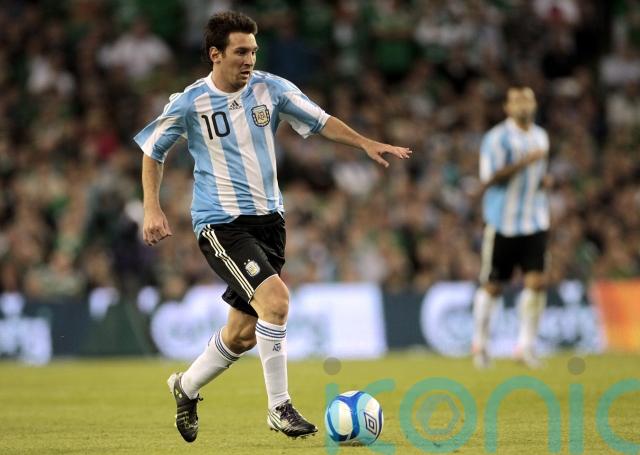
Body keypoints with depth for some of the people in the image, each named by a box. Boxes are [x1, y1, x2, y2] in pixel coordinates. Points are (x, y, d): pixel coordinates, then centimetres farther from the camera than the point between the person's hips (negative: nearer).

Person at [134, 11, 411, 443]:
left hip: (268, 218, 5)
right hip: (220, 224, -5)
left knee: (244, 331, 9)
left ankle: (187, 385, 35)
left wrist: (366, 143, -12)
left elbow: (321, 120, 3)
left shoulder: (270, 88, 2)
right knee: (275, 298, -24)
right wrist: (152, 209, -3)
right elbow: (152, 152, 6)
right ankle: (279, 407, -13)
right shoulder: (189, 103, -6)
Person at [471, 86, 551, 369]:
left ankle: (525, 345, -3)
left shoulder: (541, 137, 15)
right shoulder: (497, 138, -8)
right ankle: (479, 343, 19)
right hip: (502, 221, -5)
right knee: (492, 286, 3)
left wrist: (543, 181, 6)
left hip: (534, 220, 5)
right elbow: (489, 177, -16)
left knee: (536, 281, -9)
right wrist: (525, 161, -22)